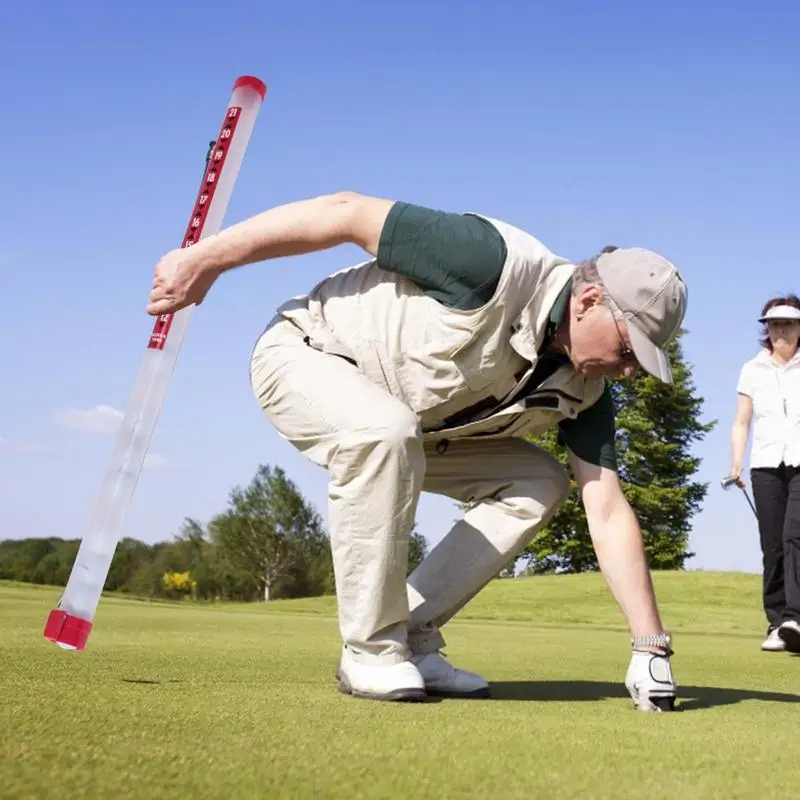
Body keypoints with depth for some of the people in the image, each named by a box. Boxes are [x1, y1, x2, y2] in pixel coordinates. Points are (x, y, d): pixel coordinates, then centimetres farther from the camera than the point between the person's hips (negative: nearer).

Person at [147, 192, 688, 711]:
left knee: (539, 483, -2)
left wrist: (651, 646, -15)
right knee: (385, 432, -38)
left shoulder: (584, 388, -9)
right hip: (306, 354, -7)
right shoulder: (499, 264, -32)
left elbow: (608, 513, -9)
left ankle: (413, 637, -2)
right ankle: (372, 652, -20)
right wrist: (206, 258, -25)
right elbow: (347, 212, -28)